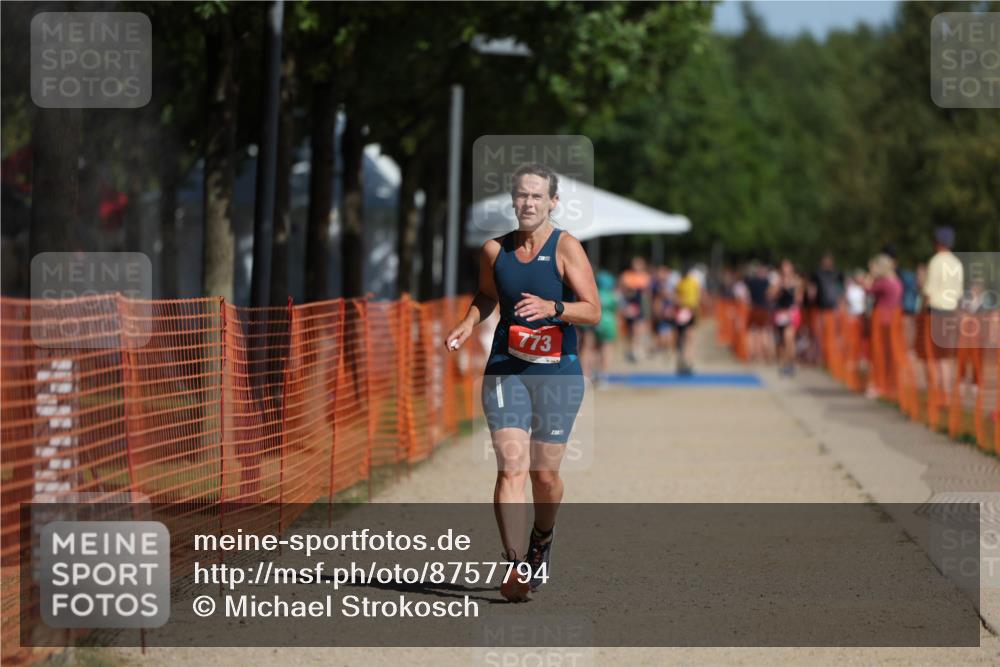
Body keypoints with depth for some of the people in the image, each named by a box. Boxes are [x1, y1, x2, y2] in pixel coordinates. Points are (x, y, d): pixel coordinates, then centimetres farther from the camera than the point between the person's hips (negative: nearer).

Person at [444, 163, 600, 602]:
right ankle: (515, 567, -18)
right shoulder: (495, 250, 6)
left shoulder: (566, 248, -6)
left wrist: (553, 308, -29)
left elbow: (593, 311, -12)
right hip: (505, 369, 2)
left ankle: (541, 542, 36)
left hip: (557, 372, -2)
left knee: (544, 472, 6)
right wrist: (469, 323, 7)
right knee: (511, 466, -13)